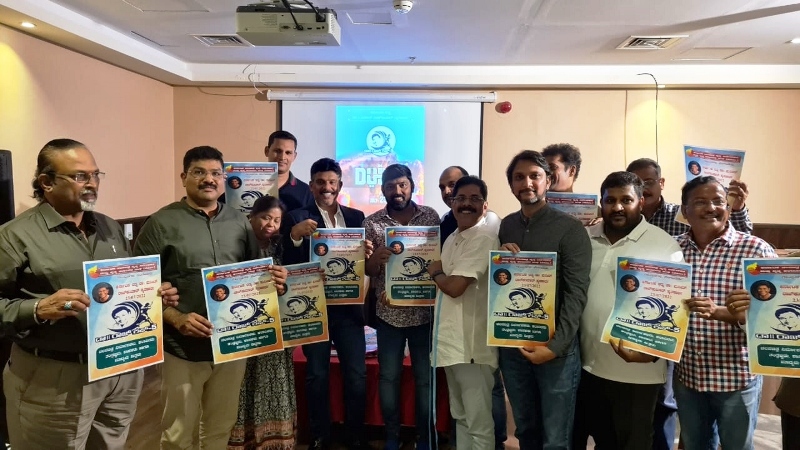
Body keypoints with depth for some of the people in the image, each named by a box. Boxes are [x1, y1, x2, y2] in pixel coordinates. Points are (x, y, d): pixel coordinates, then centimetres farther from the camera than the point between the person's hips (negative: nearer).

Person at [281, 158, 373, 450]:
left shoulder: (356, 216, 7)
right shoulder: (298, 218, -3)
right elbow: (290, 264, -13)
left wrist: (368, 254, -15)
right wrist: (295, 235, -31)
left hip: (348, 307, 2)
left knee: (357, 374, 7)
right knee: (317, 375, 11)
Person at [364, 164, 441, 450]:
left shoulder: (431, 216, 1)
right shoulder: (372, 223, 0)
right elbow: (365, 271, -2)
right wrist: (375, 258, -24)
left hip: (424, 311, 0)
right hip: (388, 313, 0)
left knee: (425, 376, 9)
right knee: (388, 376, 10)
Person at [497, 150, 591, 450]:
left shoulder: (569, 228, -7)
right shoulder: (506, 226, 7)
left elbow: (576, 293, -12)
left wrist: (556, 345, -19)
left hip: (555, 347, -4)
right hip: (511, 345, 4)